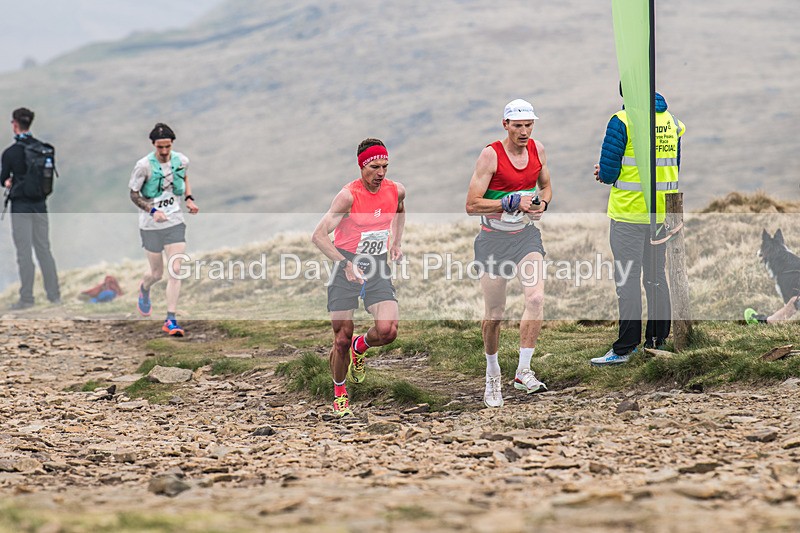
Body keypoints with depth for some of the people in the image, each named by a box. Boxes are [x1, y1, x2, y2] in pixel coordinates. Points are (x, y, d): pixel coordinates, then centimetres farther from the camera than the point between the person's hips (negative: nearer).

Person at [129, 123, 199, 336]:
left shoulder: (181, 161, -4)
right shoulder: (144, 165, -16)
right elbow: (134, 195, -7)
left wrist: (189, 199, 3)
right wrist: (152, 210, -23)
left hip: (175, 222, 2)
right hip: (151, 225, -2)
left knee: (175, 271, -9)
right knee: (157, 273, 9)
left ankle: (171, 321, -5)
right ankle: (144, 289, 47)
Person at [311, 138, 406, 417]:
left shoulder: (396, 190, -2)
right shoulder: (349, 195, -17)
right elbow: (319, 235, -23)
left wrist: (396, 242, 17)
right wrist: (345, 263, -33)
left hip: (378, 268, 3)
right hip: (346, 266, -3)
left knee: (387, 330, -17)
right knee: (342, 338, -1)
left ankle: (359, 348, 18)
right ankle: (339, 394, 23)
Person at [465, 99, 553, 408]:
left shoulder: (536, 150, 2)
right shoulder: (491, 155, -14)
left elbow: (545, 186, 20)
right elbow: (472, 205, -15)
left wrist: (542, 204, -2)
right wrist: (512, 203, -22)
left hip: (526, 235, 3)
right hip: (494, 240, -3)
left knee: (536, 298, -19)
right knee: (494, 313, 5)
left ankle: (523, 372, -13)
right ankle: (492, 374, 28)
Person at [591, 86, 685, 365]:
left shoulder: (621, 121, -12)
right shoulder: (671, 120, 8)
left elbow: (608, 171, -15)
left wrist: (605, 175, 10)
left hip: (629, 212, -6)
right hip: (662, 212, 6)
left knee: (628, 279, -4)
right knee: (656, 276, 15)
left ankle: (625, 348, -4)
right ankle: (658, 339, 22)